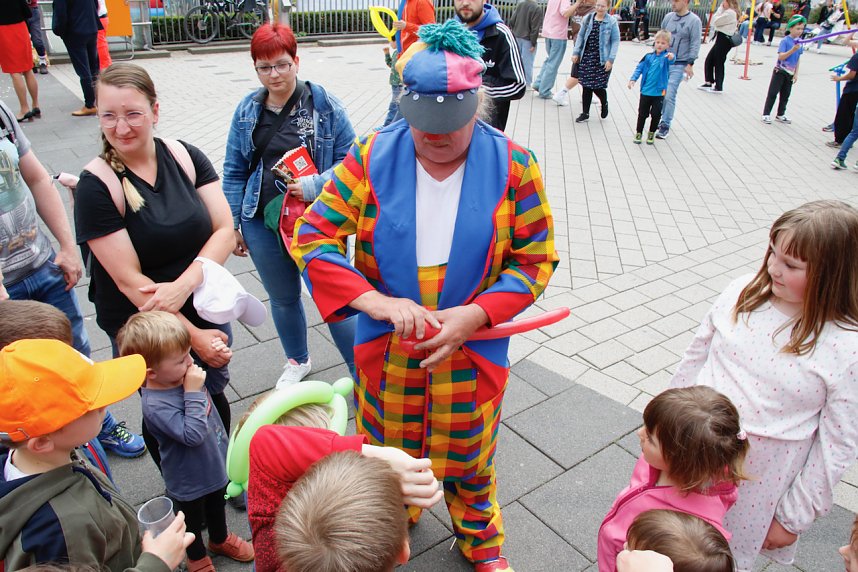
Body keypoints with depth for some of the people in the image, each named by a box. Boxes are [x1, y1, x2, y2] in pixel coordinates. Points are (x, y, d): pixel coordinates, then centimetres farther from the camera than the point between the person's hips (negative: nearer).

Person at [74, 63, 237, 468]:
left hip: (206, 308, 4)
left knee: (214, 397, 21)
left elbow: (224, 230, -10)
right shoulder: (96, 185, -17)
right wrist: (192, 336, -18)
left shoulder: (185, 157, -5)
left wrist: (183, 286, -25)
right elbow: (129, 280, -19)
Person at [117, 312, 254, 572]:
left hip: (215, 464, 7)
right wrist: (193, 392, -40)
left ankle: (220, 539, 60)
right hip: (189, 481, -7)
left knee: (217, 505, 33)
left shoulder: (180, 373, -15)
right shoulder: (156, 406, -37)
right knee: (193, 520, 24)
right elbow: (193, 435, -41)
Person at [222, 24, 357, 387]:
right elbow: (234, 171, 9)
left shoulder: (324, 105, -6)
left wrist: (314, 186, -21)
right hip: (263, 224, 4)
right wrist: (233, 224, 8)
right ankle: (297, 361, 44)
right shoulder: (246, 111, 5)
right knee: (283, 298, 19)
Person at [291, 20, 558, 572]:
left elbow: (536, 258, -8)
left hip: (472, 353, 0)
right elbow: (312, 236, -13)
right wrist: (375, 300, -27)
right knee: (387, 451, 25)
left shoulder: (514, 167, -12)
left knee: (469, 460, 22)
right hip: (385, 348, 1)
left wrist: (474, 315, -22)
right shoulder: (372, 157, -12)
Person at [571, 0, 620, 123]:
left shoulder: (612, 22, -3)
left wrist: (610, 59, -10)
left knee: (598, 87, -2)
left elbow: (615, 41, -3)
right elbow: (581, 36, 12)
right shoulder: (588, 19, 6)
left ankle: (604, 104, 30)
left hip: (602, 60, -3)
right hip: (587, 57, 3)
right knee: (587, 86, 5)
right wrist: (576, 52, 6)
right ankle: (585, 113, 16)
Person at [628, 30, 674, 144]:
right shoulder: (648, 56, 1)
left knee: (656, 114, 6)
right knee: (642, 113, 11)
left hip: (659, 92, -2)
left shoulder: (666, 56, -8)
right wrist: (633, 79, -11)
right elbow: (639, 68, 4)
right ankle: (639, 133, 25)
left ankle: (651, 134, 24)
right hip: (645, 91, 2)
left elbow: (670, 61, -30)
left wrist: (671, 57, -53)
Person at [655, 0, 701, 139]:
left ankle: (665, 125, -2)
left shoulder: (694, 21, -6)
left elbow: (695, 44, -7)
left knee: (669, 96, -11)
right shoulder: (668, 17, 9)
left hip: (679, 65, -5)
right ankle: (664, 119, 25)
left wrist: (690, 63, -12)